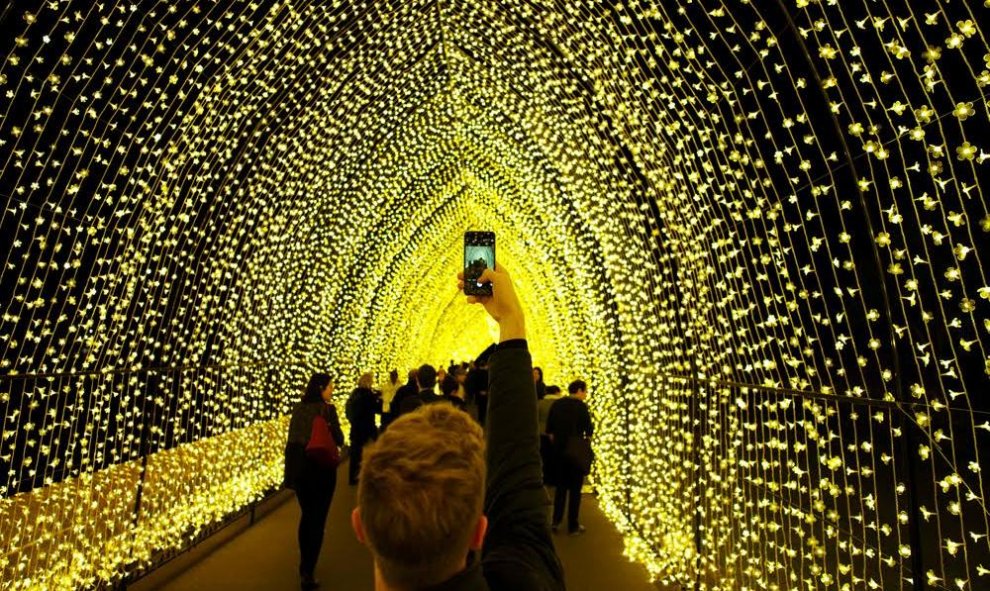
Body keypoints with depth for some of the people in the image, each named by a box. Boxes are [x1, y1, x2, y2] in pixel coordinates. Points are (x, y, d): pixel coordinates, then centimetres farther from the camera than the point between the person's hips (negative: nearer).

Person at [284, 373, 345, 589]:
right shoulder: (327, 408, -14)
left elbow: (292, 437, 10)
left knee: (306, 516, 21)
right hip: (321, 469, -6)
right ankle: (307, 572, 4)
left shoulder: (298, 408, 3)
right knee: (317, 520, 5)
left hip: (298, 468, 6)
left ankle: (305, 565, 34)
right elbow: (338, 439, -10)